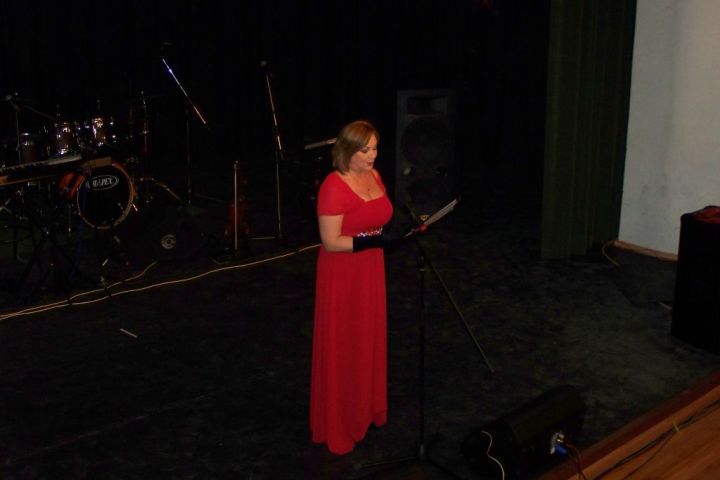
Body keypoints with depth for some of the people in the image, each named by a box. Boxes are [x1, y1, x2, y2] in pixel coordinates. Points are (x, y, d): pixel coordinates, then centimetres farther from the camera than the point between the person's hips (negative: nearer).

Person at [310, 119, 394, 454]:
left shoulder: (373, 176, 4)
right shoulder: (334, 187, -22)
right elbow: (330, 242, -23)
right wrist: (371, 241, -30)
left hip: (370, 271, 8)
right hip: (342, 276, -8)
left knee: (369, 340, 18)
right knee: (343, 348, 3)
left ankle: (367, 409, 36)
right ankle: (337, 424, 17)